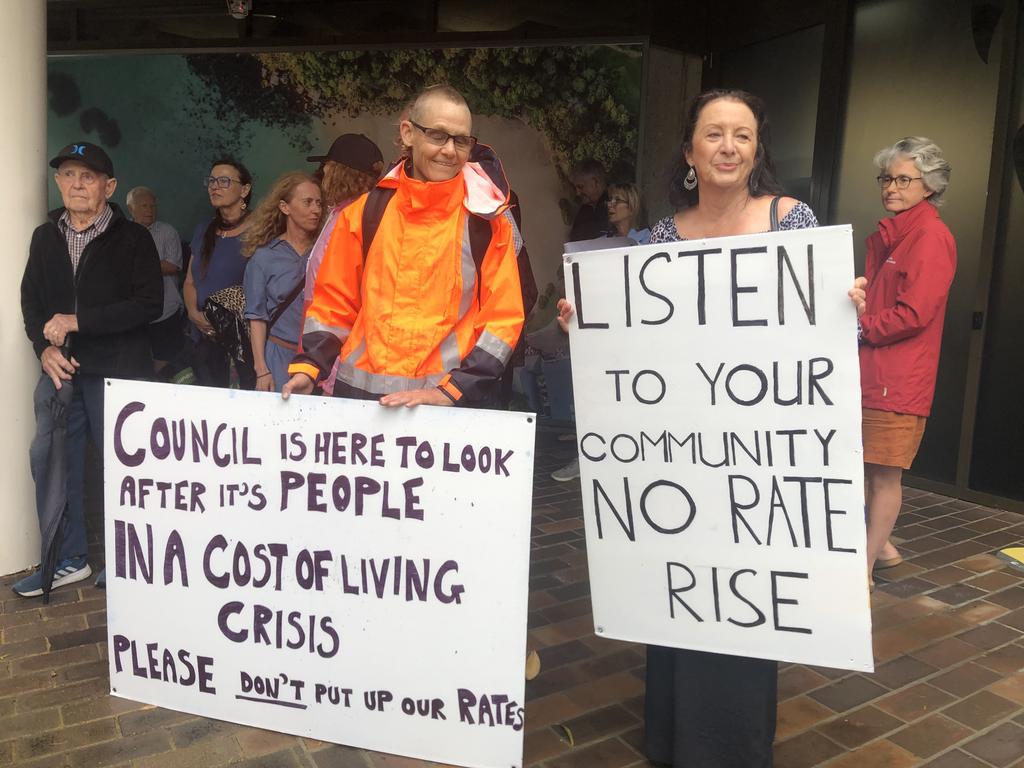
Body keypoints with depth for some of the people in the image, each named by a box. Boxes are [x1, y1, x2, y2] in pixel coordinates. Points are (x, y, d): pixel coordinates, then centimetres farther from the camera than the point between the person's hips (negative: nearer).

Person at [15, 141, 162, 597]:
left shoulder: (132, 238, -4)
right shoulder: (45, 237, 13)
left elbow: (148, 304, -13)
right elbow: (31, 300, 13)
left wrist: (78, 321, -15)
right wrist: (44, 347, -5)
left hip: (117, 370, -5)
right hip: (61, 369, 5)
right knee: (49, 459, 5)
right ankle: (67, 559, 21)